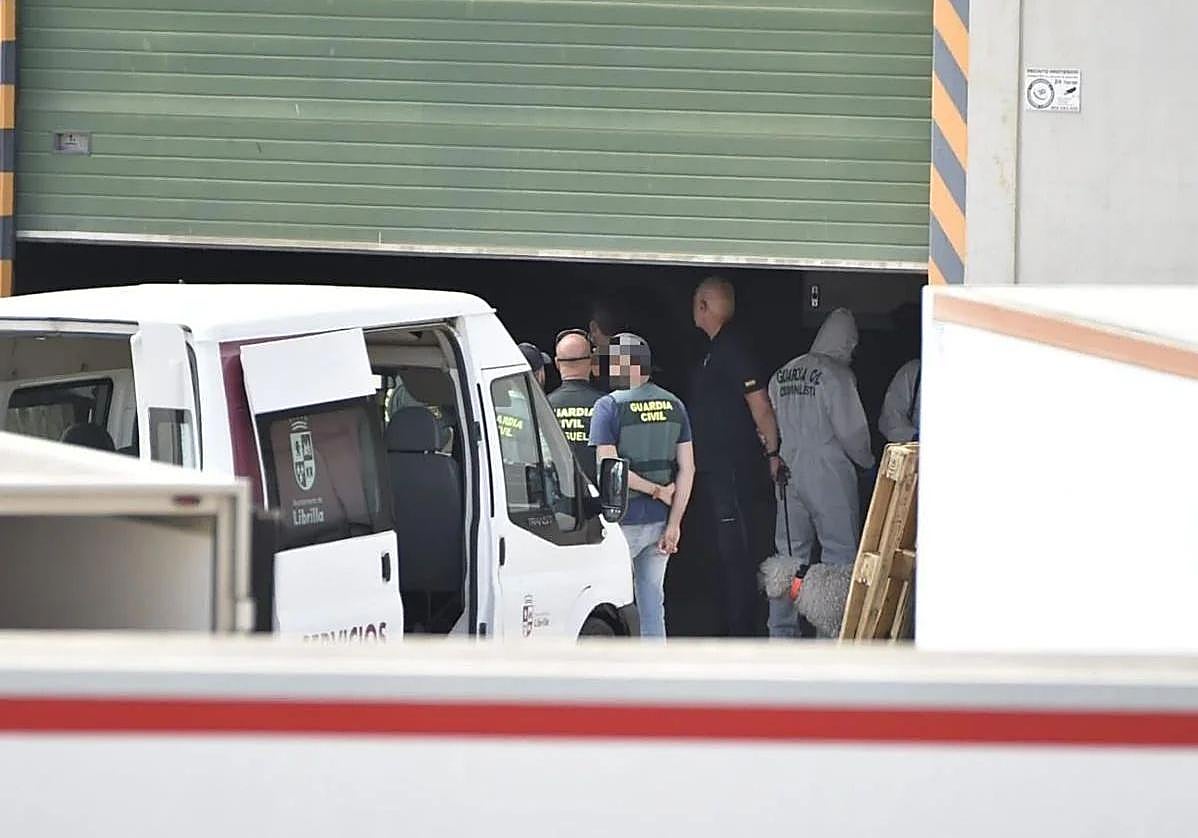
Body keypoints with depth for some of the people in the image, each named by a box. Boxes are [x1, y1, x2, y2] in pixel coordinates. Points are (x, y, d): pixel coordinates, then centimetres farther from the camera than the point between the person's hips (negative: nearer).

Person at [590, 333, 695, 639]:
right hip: (660, 519, 6)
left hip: (623, 519, -5)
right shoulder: (673, 405, 5)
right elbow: (687, 469, 2)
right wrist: (674, 524, 0)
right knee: (652, 601, 12)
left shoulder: (610, 406, -12)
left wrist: (657, 491, -10)